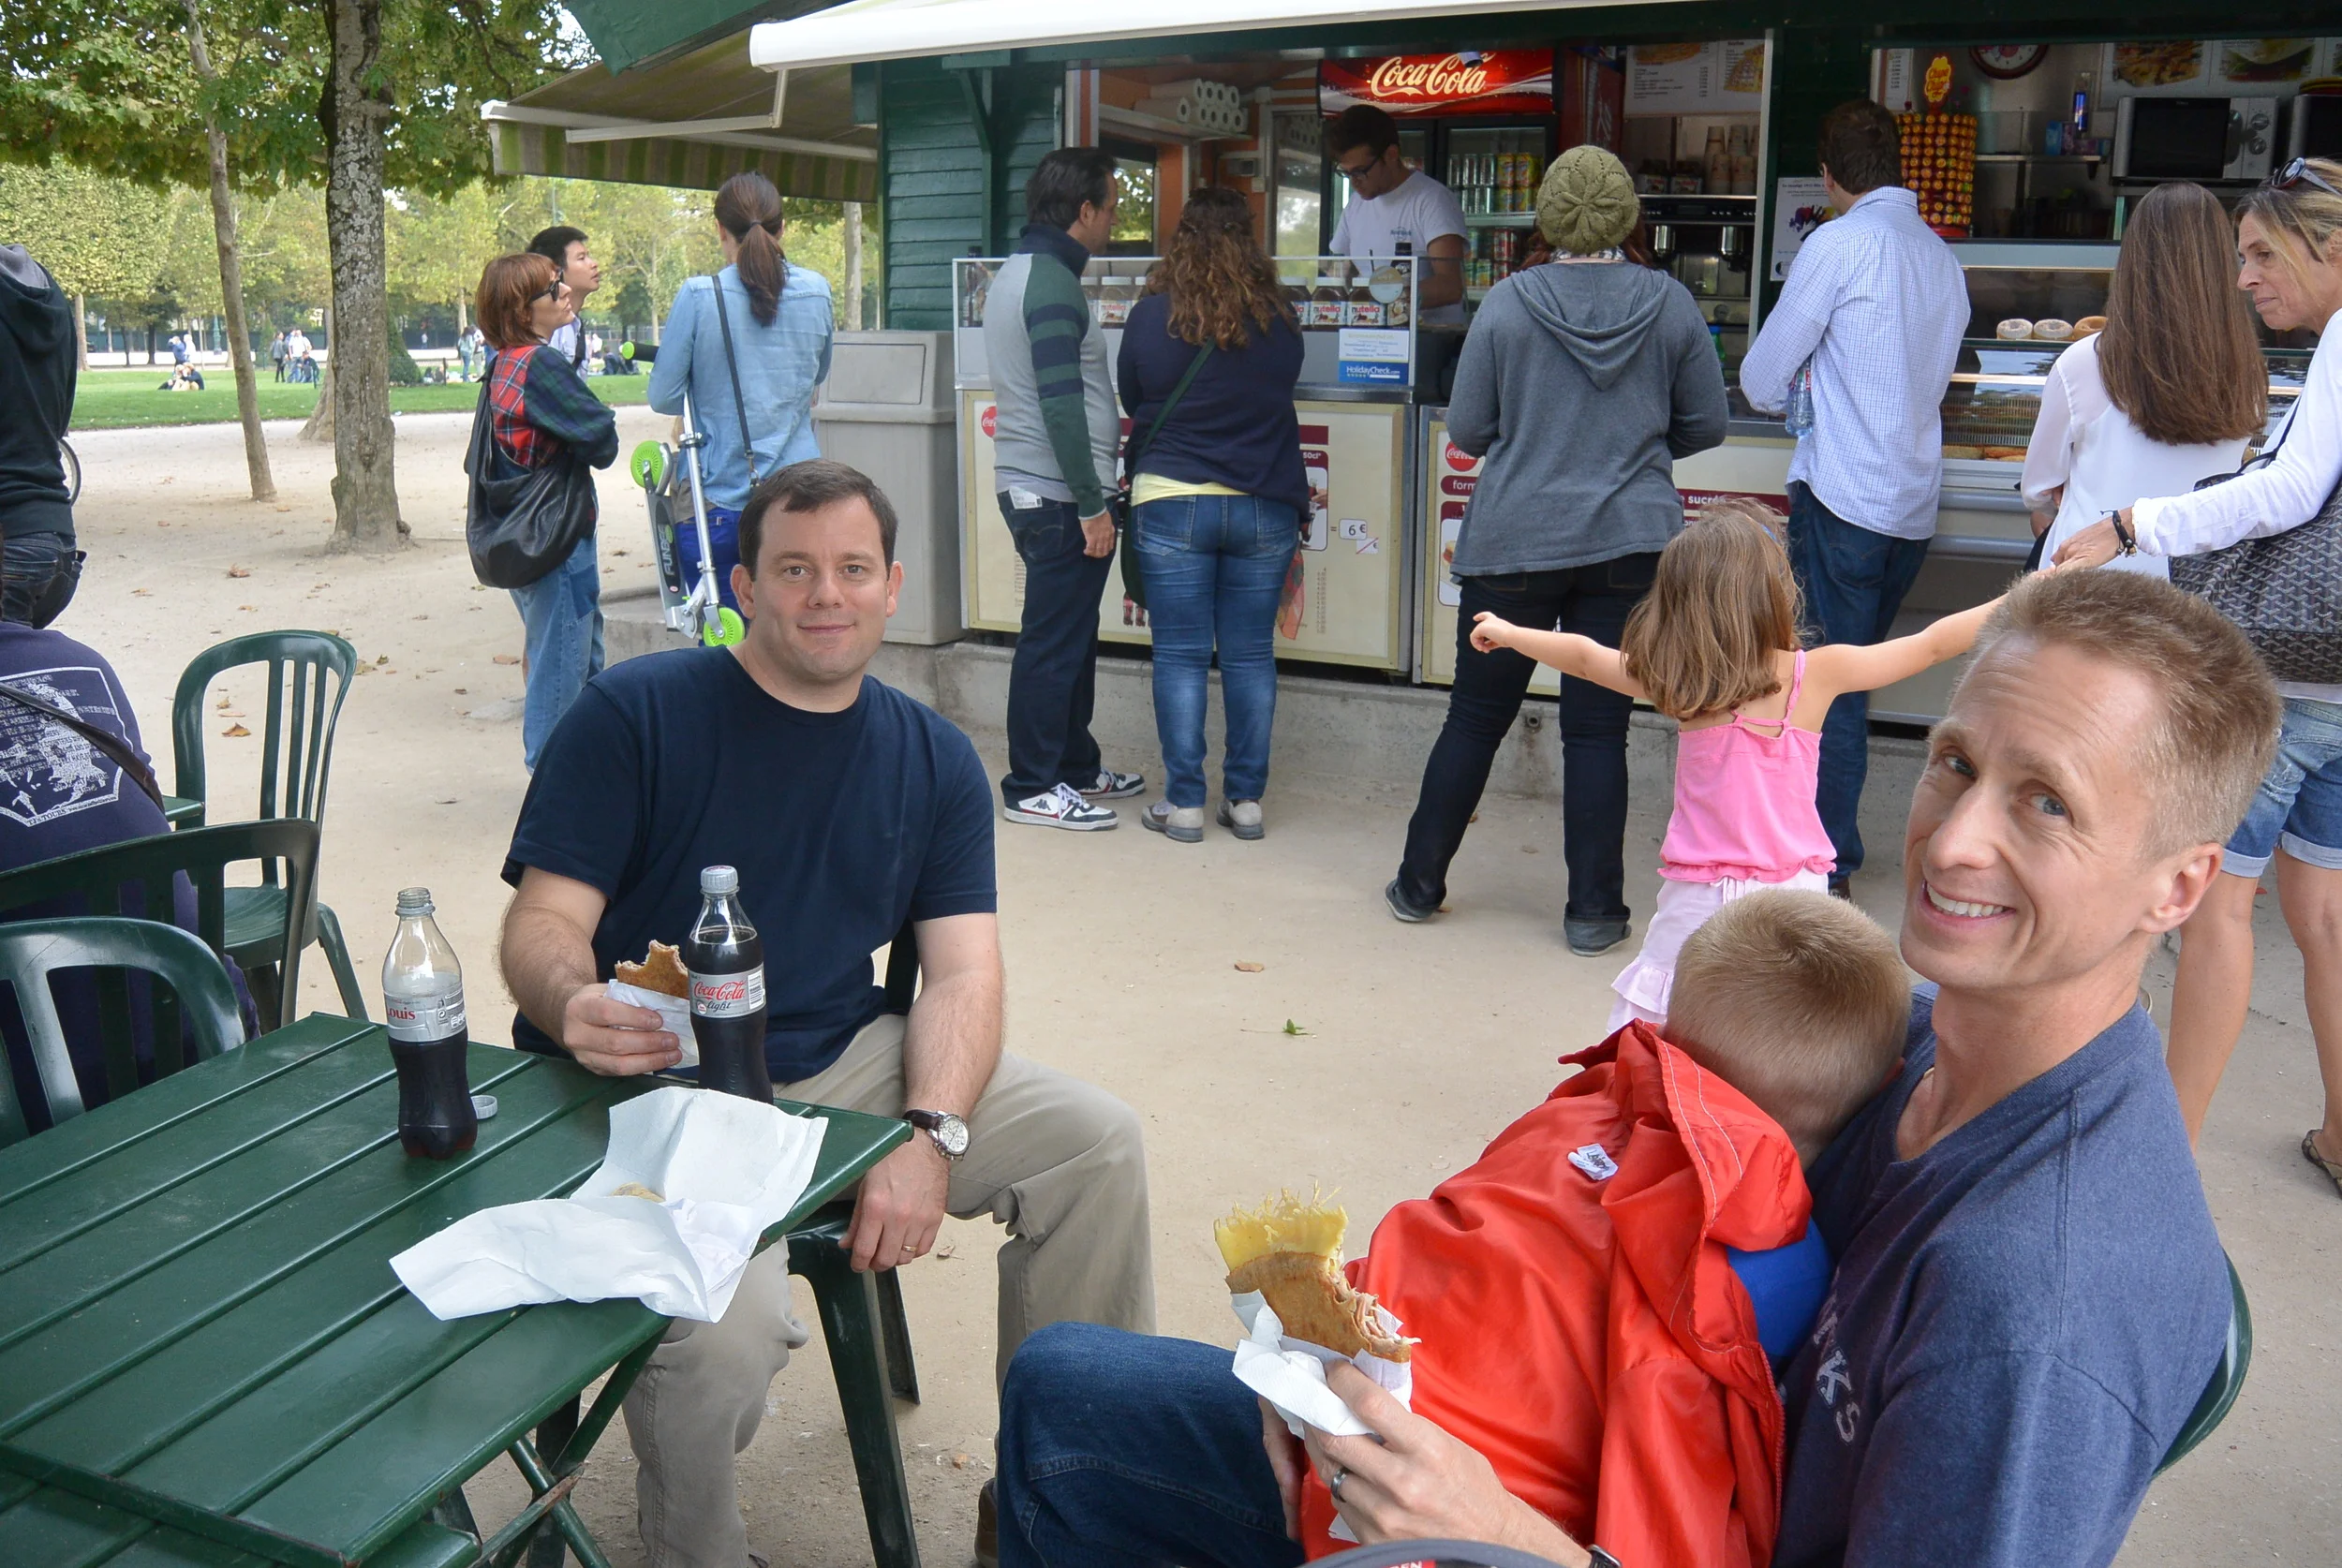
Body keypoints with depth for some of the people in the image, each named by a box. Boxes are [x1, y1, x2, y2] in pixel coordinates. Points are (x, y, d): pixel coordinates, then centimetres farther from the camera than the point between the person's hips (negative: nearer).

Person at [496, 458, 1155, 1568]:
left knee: (1098, 1142, -11)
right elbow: (542, 921, -7)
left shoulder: (933, 758, 8)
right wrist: (573, 1005, -32)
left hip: (845, 1064, 5)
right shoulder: (634, 714, -4)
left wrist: (931, 1135, -19)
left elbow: (963, 973, 0)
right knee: (727, 1328, -32)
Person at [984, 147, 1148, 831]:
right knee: (1054, 642, -3)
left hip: (1028, 487, 10)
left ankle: (1076, 764, 28)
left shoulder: (1015, 272, 16)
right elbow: (1061, 405, -23)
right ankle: (1032, 788, 5)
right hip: (1059, 496, -10)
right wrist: (1092, 504, -20)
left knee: (1070, 636, 18)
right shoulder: (1052, 282, -17)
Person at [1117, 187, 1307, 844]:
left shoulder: (1152, 315, -5)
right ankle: (1246, 799, 14)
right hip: (1264, 508, 2)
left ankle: (1184, 803, 7)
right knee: (1251, 656, 8)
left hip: (1172, 504, -2)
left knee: (1180, 657, 4)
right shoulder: (1279, 321, 0)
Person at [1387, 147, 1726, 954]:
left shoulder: (1507, 304, -6)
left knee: (1475, 717, 11)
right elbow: (1706, 425, 6)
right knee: (1598, 727, 7)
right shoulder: (1671, 304, -2)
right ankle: (1594, 912, 12)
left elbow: (1466, 430, -2)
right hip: (1630, 545, 1)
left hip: (1514, 541, -1)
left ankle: (1419, 885, 22)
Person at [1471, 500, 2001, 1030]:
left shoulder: (1677, 680, -3)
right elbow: (1931, 645, 6)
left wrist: (1508, 633, 29)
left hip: (1700, 898, 0)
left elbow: (1584, 656, 13)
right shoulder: (1815, 673, -5)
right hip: (1792, 886, 0)